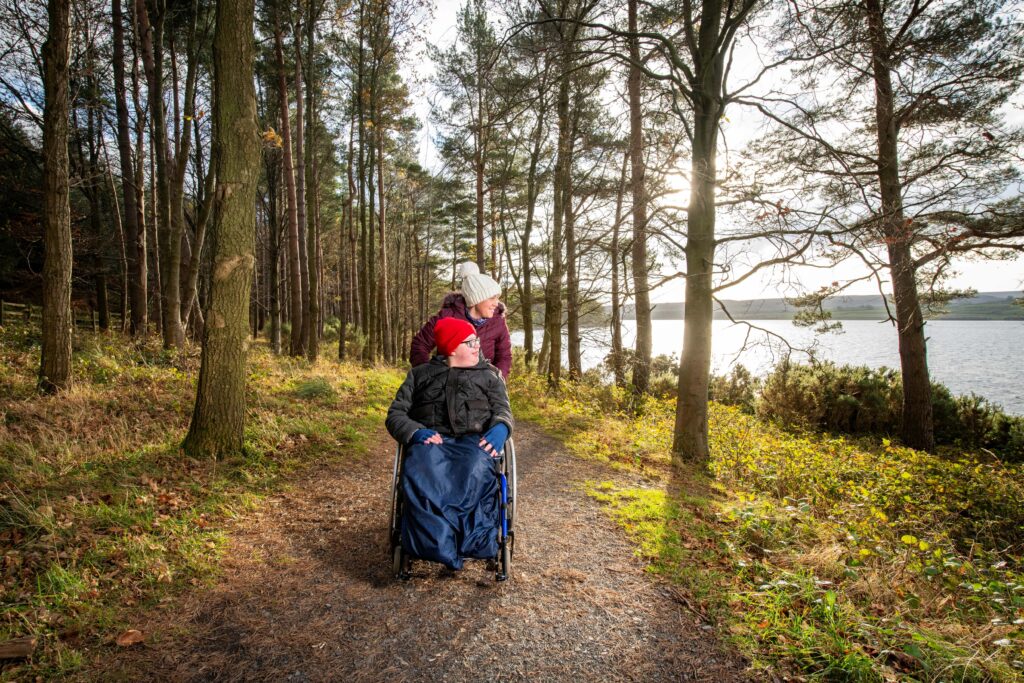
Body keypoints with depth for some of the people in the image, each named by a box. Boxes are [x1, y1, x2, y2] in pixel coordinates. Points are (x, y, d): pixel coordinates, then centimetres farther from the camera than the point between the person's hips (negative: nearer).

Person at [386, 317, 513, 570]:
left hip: (472, 441, 0)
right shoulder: (420, 374, 24)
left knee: (475, 471, -39)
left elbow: (502, 410, 13)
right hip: (430, 441, 0)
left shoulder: (488, 374, 26)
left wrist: (500, 429, -13)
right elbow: (395, 414, 15)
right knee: (420, 471, -38)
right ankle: (444, 546, -40)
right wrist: (416, 433, -9)